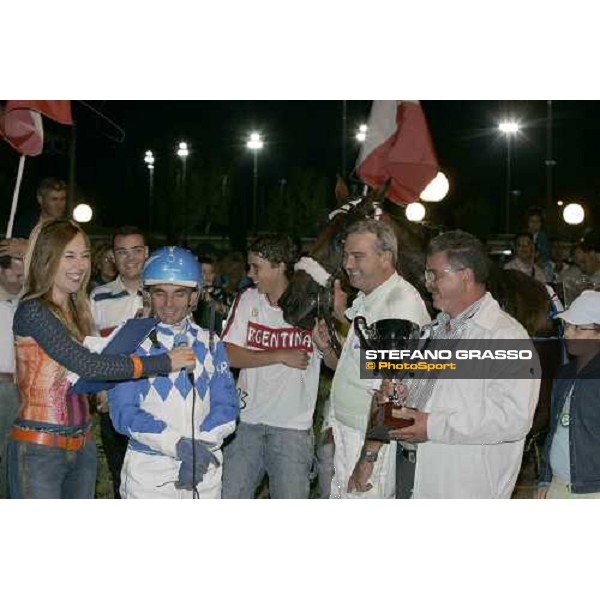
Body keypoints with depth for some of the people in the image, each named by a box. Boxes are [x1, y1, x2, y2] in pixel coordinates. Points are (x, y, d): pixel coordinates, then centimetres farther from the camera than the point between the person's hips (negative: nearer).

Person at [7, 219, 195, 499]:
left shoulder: (76, 310, 13)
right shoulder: (33, 311, -14)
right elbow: (87, 365, -22)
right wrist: (163, 362, -20)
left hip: (81, 448, 8)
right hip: (39, 451, -8)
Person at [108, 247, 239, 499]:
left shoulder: (210, 343, 9)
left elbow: (226, 405, 2)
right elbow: (124, 413, -9)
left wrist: (202, 445, -16)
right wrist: (178, 444, -20)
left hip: (204, 471, 3)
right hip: (147, 471, -3)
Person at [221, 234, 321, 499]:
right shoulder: (247, 300, 4)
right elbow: (229, 355, -5)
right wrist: (281, 356, -11)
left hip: (294, 427, -2)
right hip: (246, 420, 3)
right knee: (229, 497, 6)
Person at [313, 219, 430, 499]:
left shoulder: (402, 304, -17)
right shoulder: (363, 301, 13)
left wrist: (368, 457, -23)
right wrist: (326, 348, 1)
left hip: (375, 442, -9)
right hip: (346, 434, 9)